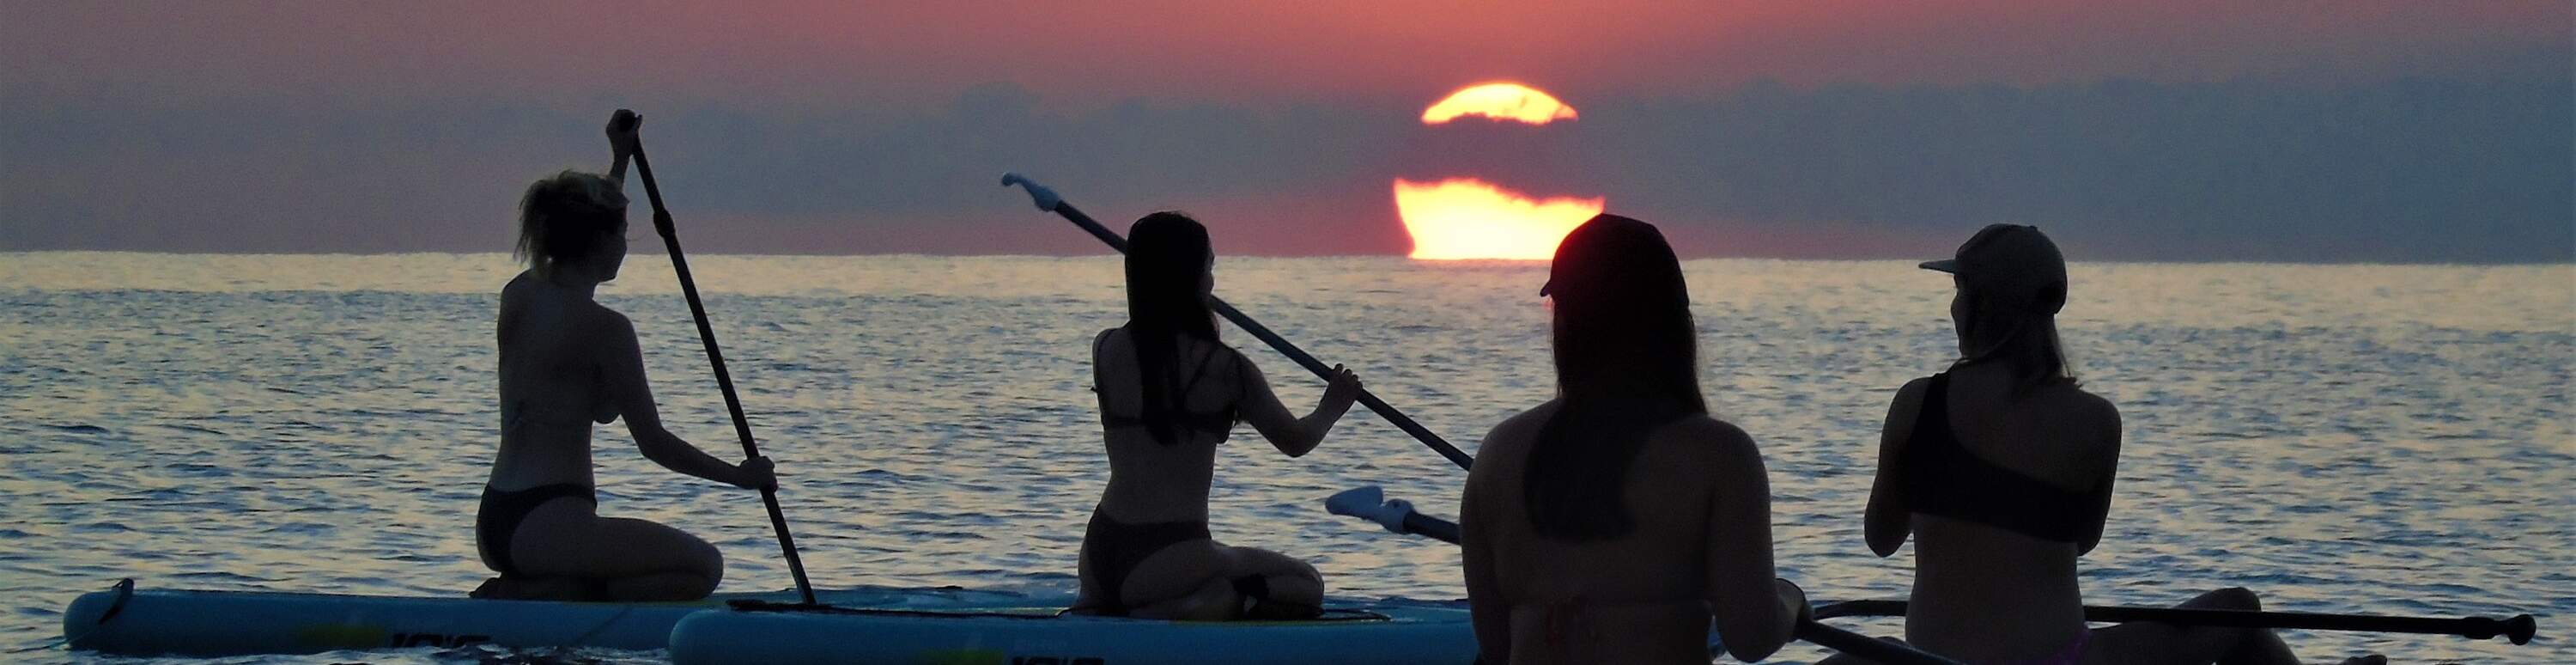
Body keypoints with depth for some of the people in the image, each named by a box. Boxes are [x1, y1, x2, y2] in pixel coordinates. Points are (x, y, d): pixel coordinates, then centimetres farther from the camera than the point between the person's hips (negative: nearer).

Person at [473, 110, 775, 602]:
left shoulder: (517, 296, 10)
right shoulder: (604, 327, -12)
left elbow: (582, 236, 33)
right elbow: (654, 443, -8)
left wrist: (621, 157, 41)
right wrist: (740, 476, 5)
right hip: (548, 521, -9)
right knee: (703, 567, -3)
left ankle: (525, 590, 2)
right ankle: (532, 596, -12)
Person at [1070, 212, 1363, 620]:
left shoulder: (1105, 351, 3)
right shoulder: (1224, 367, -9)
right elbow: (1296, 442, 7)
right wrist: (1332, 408, 28)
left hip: (1099, 552, 6)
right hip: (1164, 561, -6)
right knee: (1305, 585, 14)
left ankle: (1097, 609, 5)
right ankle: (1191, 611, -13)